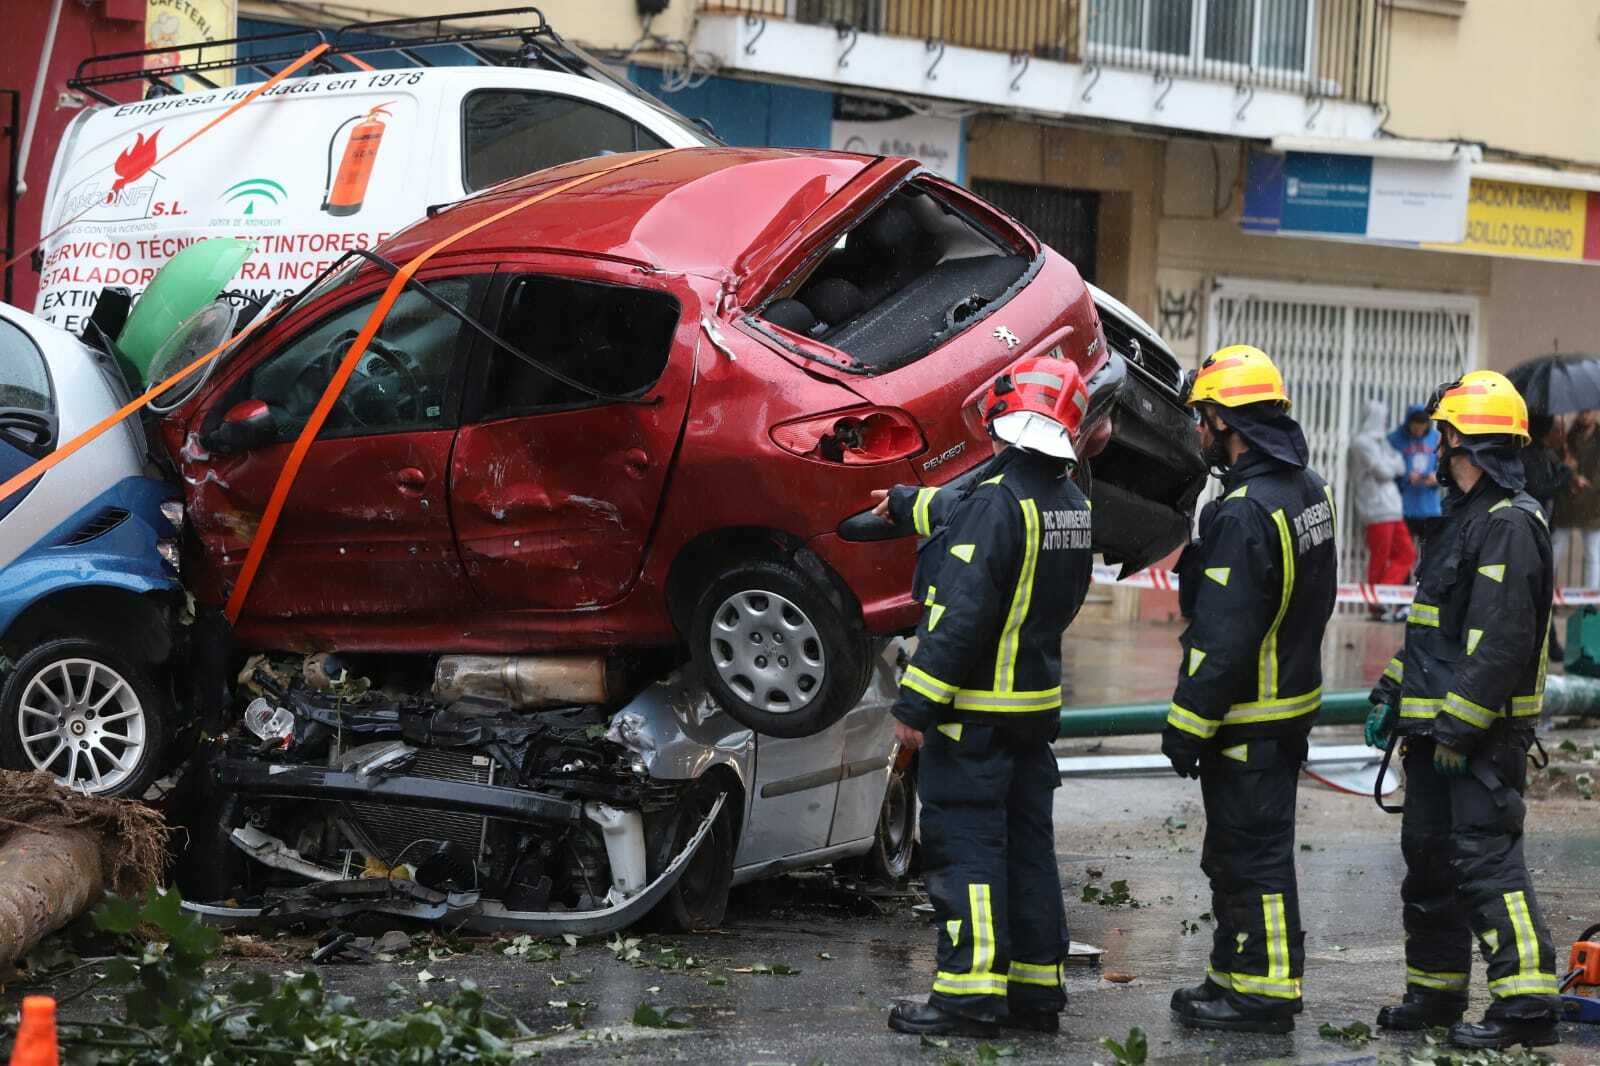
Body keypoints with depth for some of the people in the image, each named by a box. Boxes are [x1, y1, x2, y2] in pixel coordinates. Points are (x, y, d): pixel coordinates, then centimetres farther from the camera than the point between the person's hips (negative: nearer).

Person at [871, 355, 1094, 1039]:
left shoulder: (998, 501, -19)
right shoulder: (1070, 503, 10)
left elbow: (960, 615, -24)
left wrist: (915, 703, -20)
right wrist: (907, 504, 45)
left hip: (977, 708, -8)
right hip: (1037, 703, 8)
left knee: (965, 846, -5)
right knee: (1027, 846, 13)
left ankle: (968, 996, -7)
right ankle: (1036, 993, 17)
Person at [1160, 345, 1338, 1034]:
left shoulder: (1245, 513, -23)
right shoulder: (1309, 489, 8)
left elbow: (1222, 639, -24)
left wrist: (1186, 728, -17)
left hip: (1248, 718, -10)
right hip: (1294, 700, 10)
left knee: (1252, 853, -2)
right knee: (1241, 851, 19)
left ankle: (1265, 994, 5)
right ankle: (1236, 976, 28)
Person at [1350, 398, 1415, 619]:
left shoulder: (1380, 442, 20)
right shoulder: (1363, 442, -8)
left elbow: (1400, 469, 13)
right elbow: (1384, 471, -14)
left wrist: (1393, 463, -4)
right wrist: (1394, 462, 4)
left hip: (1392, 509, 9)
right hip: (1377, 510, -9)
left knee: (1406, 553, 7)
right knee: (1380, 559, -4)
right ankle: (1378, 605, 2)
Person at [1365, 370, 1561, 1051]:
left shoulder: (1510, 524, -17)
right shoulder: (1462, 517, 17)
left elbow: (1502, 641, -24)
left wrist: (1458, 728, -24)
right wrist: (1391, 694, 20)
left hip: (1482, 735, -10)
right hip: (1439, 724, 11)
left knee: (1485, 860, -13)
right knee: (1429, 859, 16)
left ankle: (1525, 1004, -13)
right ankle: (1435, 990, 27)